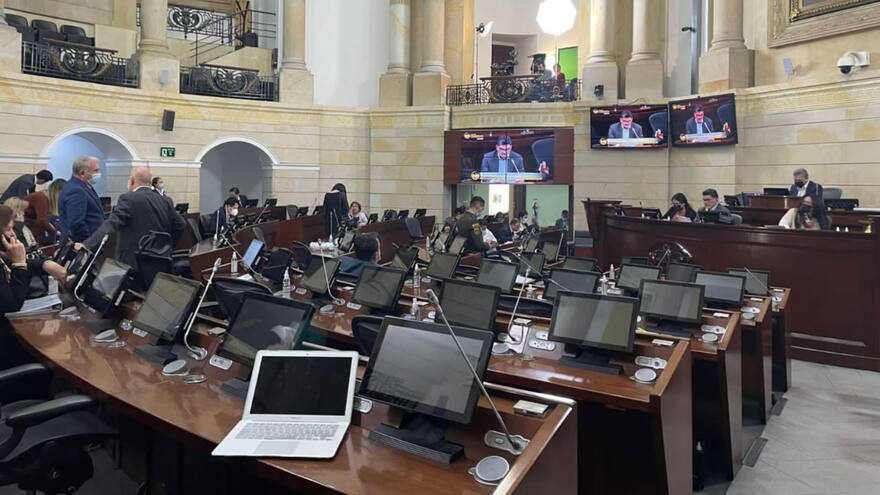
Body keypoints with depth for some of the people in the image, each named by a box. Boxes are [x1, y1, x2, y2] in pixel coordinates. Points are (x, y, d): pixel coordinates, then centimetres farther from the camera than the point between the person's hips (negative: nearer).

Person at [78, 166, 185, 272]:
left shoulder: (128, 198, -10)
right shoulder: (164, 201, 7)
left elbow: (112, 224, -23)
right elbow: (180, 225, 11)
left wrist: (87, 245, -29)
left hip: (133, 264, -6)